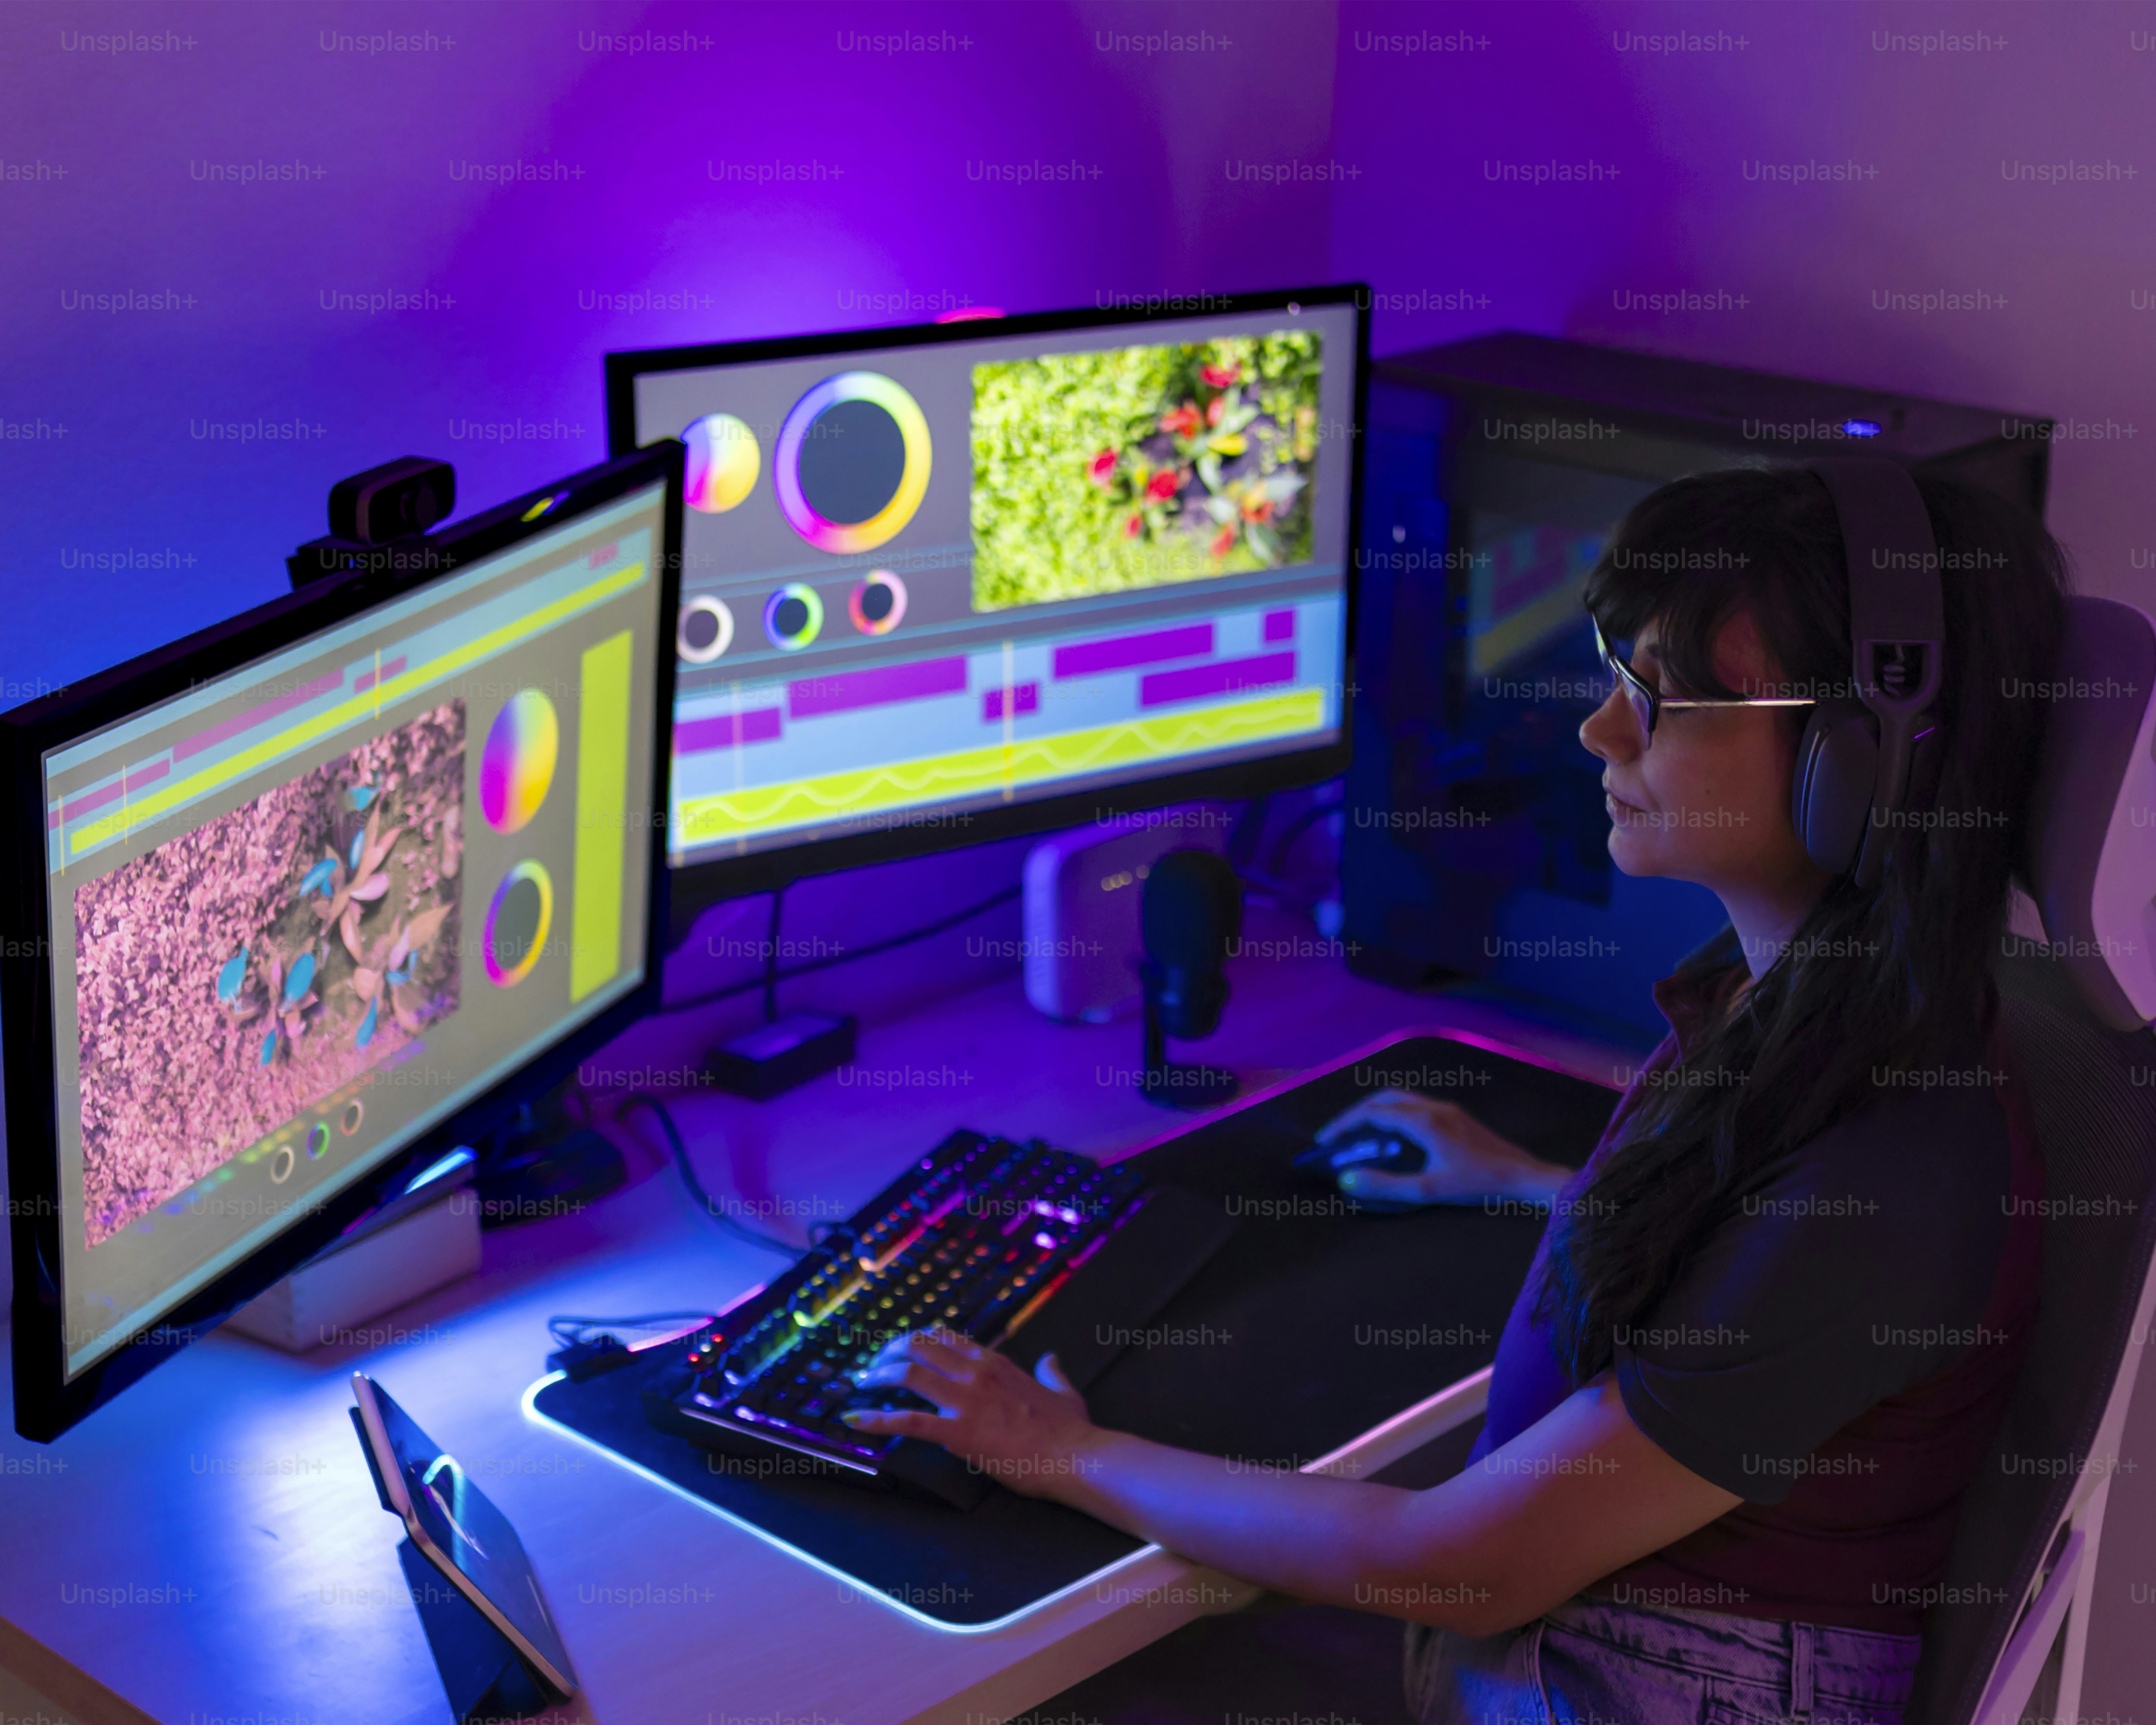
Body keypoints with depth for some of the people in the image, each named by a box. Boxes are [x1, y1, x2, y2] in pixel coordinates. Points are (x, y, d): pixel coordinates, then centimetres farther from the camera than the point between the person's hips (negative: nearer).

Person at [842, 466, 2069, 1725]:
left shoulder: (1877, 1193, -29)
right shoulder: (1781, 1003, -1)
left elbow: (1457, 1562, -22)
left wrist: (1076, 1458, -12)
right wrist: (1524, 1181, 35)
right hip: (1524, 1619, 9)